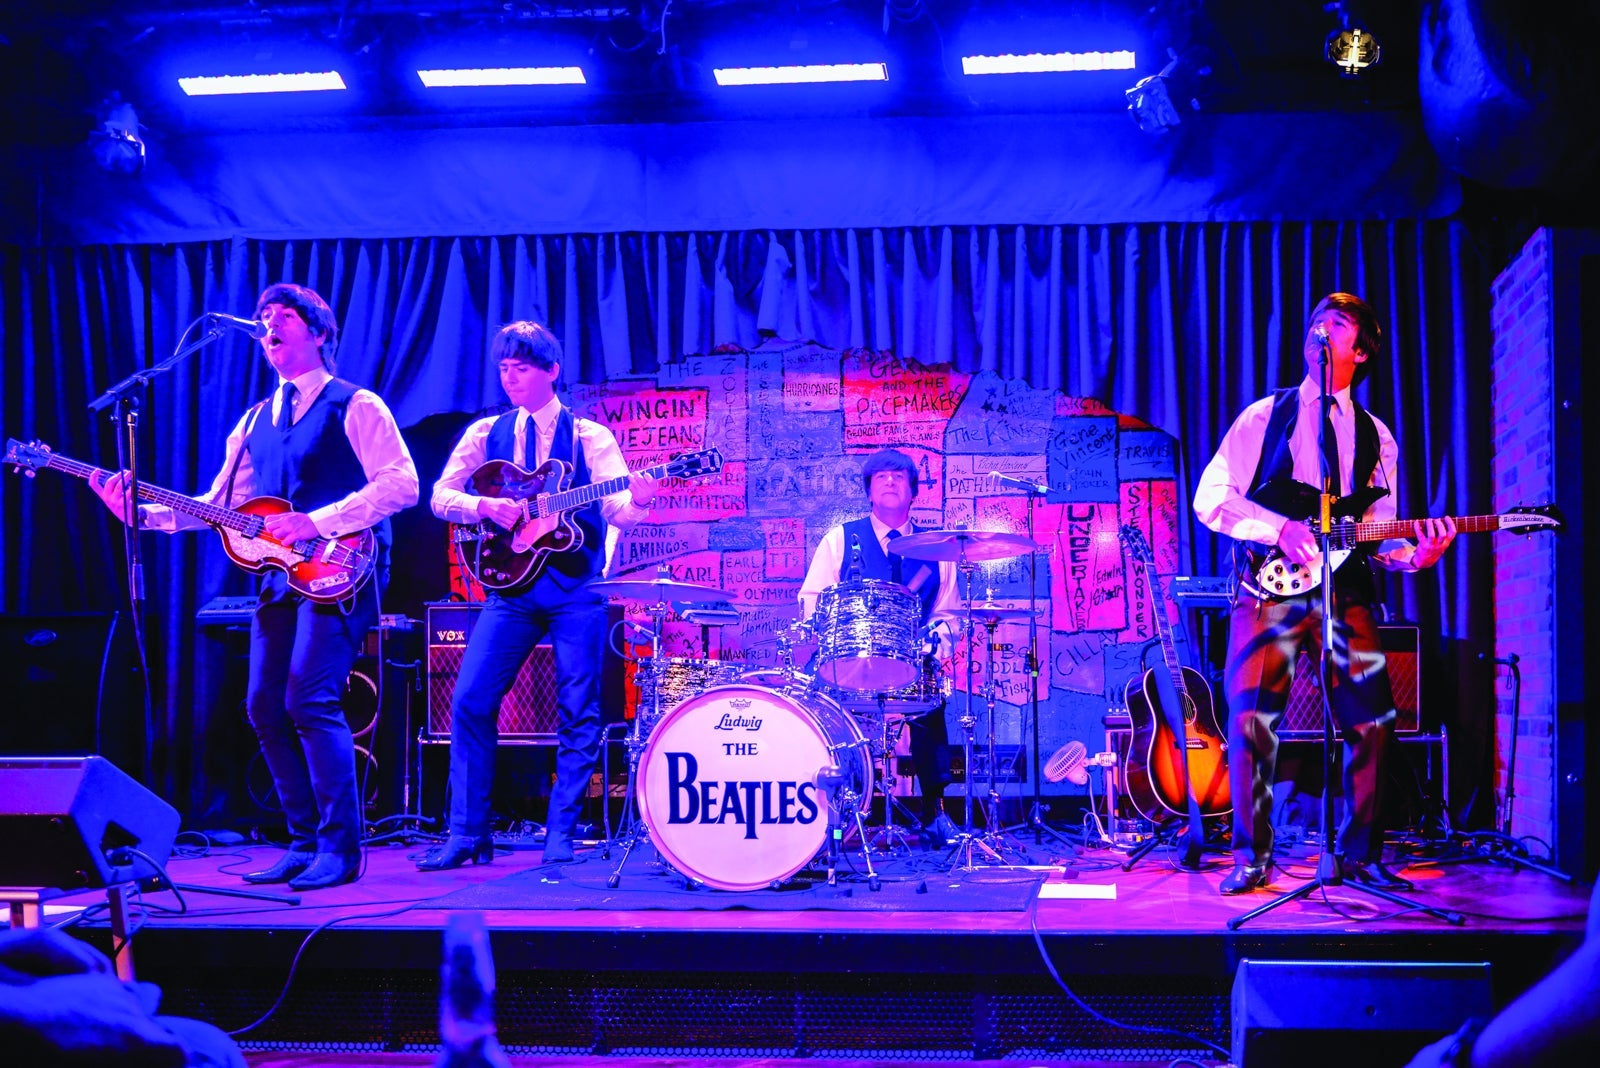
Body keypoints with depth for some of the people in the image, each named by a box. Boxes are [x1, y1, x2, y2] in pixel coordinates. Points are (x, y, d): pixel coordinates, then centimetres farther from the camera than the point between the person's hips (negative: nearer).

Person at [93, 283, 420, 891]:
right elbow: (221, 506, 16)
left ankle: (340, 848, -10)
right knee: (265, 707, 4)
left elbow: (401, 484, -13)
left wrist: (318, 521, -20)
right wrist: (145, 512, 1)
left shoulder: (355, 406, -1)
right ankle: (305, 842, 14)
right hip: (279, 575, 7)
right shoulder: (255, 421, 19)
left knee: (310, 700, -18)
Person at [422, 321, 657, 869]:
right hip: (511, 585, 2)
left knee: (578, 712, -4)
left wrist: (636, 500, -33)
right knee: (471, 701, -6)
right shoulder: (486, 433, 11)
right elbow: (440, 497, 4)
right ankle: (466, 834, 2)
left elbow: (617, 509, -10)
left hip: (576, 590, -2)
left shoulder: (590, 437, 3)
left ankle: (560, 835, 6)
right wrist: (485, 506, -15)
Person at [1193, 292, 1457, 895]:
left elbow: (1377, 535, 15)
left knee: (1373, 723, -5)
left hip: (1345, 592, 3)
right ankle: (1252, 857, 1)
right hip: (1270, 587, -2)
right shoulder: (1266, 415, 9)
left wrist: (1413, 556, -8)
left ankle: (1360, 855, 11)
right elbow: (1210, 499, 1)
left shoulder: (1375, 437, 17)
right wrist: (1280, 529, -13)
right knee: (1251, 720, -13)